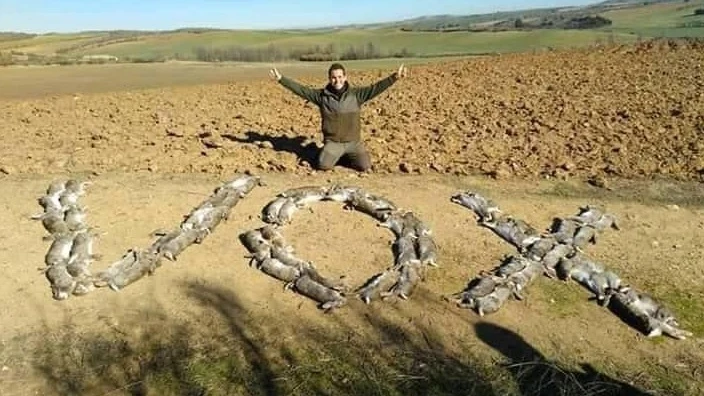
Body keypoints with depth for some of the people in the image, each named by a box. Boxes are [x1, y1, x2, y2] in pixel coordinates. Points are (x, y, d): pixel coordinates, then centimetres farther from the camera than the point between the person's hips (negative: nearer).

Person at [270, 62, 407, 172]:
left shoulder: (356, 94, -3)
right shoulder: (321, 95, -1)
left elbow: (376, 88, -9)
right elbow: (300, 89, 0)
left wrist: (394, 77, -19)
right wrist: (281, 79, -5)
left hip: (353, 141, 1)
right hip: (332, 142, 0)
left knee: (365, 167, -14)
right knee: (323, 166, -22)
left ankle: (349, 156, 19)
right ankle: (334, 155, 15)